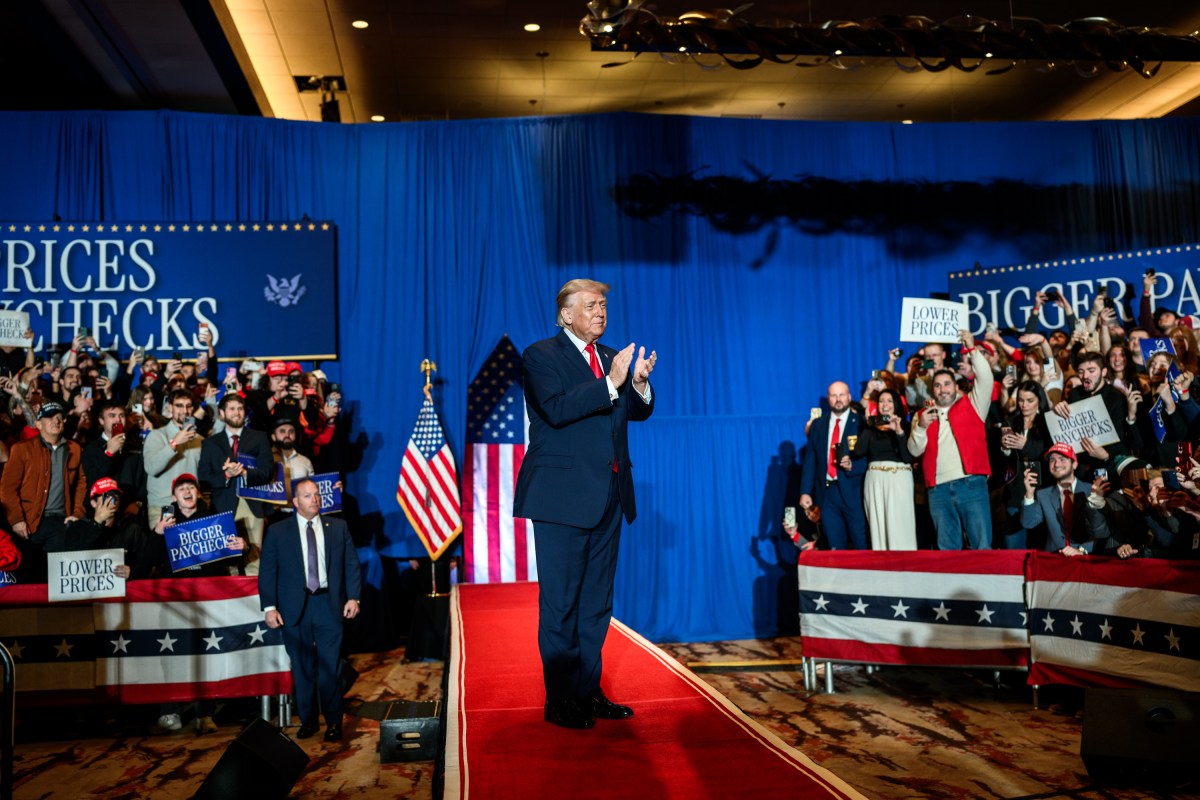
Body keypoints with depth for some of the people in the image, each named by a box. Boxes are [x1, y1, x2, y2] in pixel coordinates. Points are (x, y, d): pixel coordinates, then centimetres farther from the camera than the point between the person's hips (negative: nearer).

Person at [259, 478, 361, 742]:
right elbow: (267, 572, 2)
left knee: (330, 666, 0)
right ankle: (307, 720, 21)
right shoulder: (277, 532, 3)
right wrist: (269, 607, -6)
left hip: (330, 604, 0)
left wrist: (353, 597, -2)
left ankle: (333, 722, 12)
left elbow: (351, 564, 7)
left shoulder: (338, 527, 7)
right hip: (295, 607, 0)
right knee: (302, 667, 8)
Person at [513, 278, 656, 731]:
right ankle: (560, 700, 10)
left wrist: (640, 384, -9)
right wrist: (610, 383, -23)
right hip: (563, 496, -7)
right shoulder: (541, 356, -5)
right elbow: (557, 409, -20)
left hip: (608, 496, 7)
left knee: (597, 600, 13)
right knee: (560, 601, 0)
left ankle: (588, 691, 24)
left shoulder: (611, 359, 15)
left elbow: (637, 412, 10)